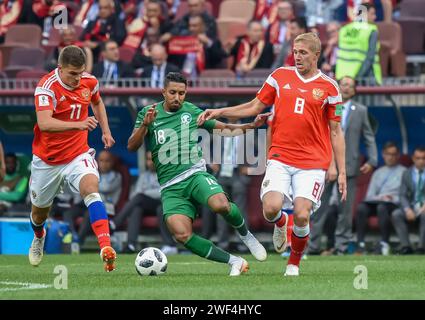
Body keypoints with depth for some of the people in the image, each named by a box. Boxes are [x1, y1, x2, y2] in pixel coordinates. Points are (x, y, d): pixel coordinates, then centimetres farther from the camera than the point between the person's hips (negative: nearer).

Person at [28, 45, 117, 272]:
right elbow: (44, 123, -39)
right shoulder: (47, 87, -23)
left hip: (78, 155, 2)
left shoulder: (89, 82, -5)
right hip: (47, 160, -2)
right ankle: (38, 237, 54)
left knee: (91, 188, -28)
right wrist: (78, 124, -51)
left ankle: (106, 247, -41)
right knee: (40, 211, 16)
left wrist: (105, 130, 12)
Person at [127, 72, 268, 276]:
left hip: (195, 174, 0)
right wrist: (145, 125, -17)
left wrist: (251, 125, 6)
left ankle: (245, 235, -2)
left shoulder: (192, 112, 12)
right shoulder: (148, 113, 9)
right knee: (182, 235, -24)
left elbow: (225, 128, 21)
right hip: (170, 187, 0)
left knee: (221, 204, -34)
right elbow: (132, 147, 1)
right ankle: (234, 262, -12)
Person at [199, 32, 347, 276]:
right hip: (280, 157, 2)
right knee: (271, 208, -19)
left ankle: (294, 263, 14)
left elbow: (336, 132, 5)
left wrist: (342, 172, 1)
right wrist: (219, 112, 7)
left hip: (313, 162, -1)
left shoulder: (329, 87, 2)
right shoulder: (281, 76, 8)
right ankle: (281, 224, 20)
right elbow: (255, 107, 16)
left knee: (301, 216, -14)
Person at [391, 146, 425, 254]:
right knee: (396, 214, -27)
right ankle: (405, 246, -26)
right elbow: (403, 196, 3)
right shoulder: (407, 174, 10)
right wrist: (407, 209, -17)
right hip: (411, 208, 3)